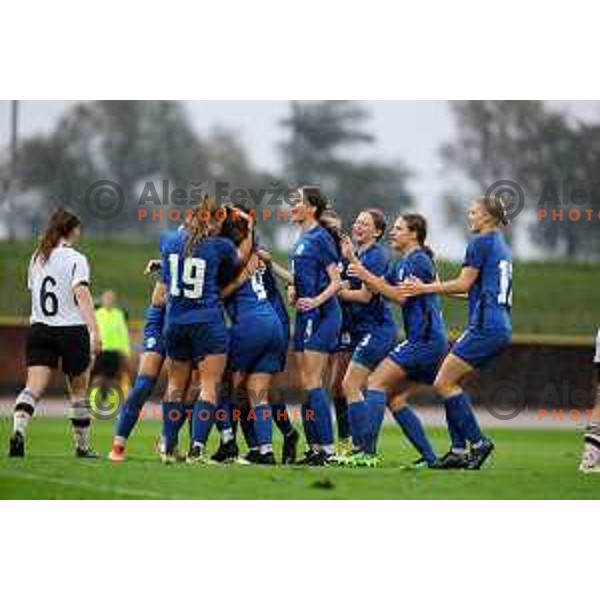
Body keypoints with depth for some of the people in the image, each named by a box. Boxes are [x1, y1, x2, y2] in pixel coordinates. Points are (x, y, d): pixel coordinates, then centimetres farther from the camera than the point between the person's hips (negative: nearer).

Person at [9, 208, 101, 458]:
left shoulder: (36, 258, 11)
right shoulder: (76, 259, -7)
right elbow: (81, 294, -18)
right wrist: (94, 331, -25)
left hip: (39, 329, 4)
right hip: (72, 330, -4)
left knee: (34, 386, -8)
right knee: (78, 391, 11)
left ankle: (18, 430, -32)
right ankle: (82, 445, 20)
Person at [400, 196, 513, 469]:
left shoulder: (480, 242, -7)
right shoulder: (501, 246, 21)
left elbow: (464, 284, -9)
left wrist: (426, 288, 0)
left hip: (485, 327, -9)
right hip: (502, 328, 9)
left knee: (443, 383, -6)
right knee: (453, 383, 12)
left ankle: (478, 442, -9)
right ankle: (460, 450, 7)